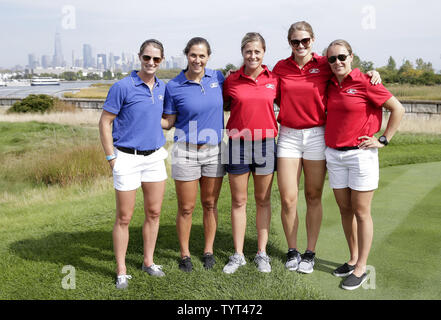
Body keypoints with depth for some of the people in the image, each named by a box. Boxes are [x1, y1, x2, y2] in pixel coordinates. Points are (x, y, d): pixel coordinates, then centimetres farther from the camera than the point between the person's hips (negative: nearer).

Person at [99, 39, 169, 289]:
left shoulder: (163, 88, 7)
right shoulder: (123, 87, -10)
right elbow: (105, 123, -8)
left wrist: (162, 149, 12)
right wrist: (112, 158, -11)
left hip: (155, 157, 6)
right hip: (128, 158, -5)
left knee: (154, 213, 11)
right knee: (124, 218, 2)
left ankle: (149, 262, 27)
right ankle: (122, 271, 14)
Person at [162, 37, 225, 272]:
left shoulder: (218, 77, 4)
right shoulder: (174, 86, -5)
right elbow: (168, 122, 1)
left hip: (214, 151, 3)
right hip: (185, 151, -2)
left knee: (210, 204, 12)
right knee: (186, 208, 4)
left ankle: (208, 251, 27)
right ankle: (185, 255, 20)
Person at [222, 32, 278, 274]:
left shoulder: (273, 79, 2)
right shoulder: (231, 80, 0)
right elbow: (222, 105, 15)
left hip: (265, 144, 1)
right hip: (238, 144, 0)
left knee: (263, 200, 9)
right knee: (238, 201, 7)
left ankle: (262, 253, 21)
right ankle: (238, 255, 18)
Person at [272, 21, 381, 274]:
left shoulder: (324, 65, 0)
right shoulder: (280, 68, 5)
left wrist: (372, 73, -3)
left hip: (317, 135, -1)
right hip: (288, 136, 1)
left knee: (314, 197, 7)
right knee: (288, 199, 0)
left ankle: (310, 253, 21)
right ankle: (292, 250, 19)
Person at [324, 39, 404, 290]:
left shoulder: (365, 82, -9)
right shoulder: (330, 86, 8)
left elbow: (398, 109, -6)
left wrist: (383, 140, -7)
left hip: (361, 154, -6)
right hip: (334, 155, 6)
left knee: (361, 212, 1)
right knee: (345, 209, 12)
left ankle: (361, 269, 11)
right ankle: (353, 259, 27)